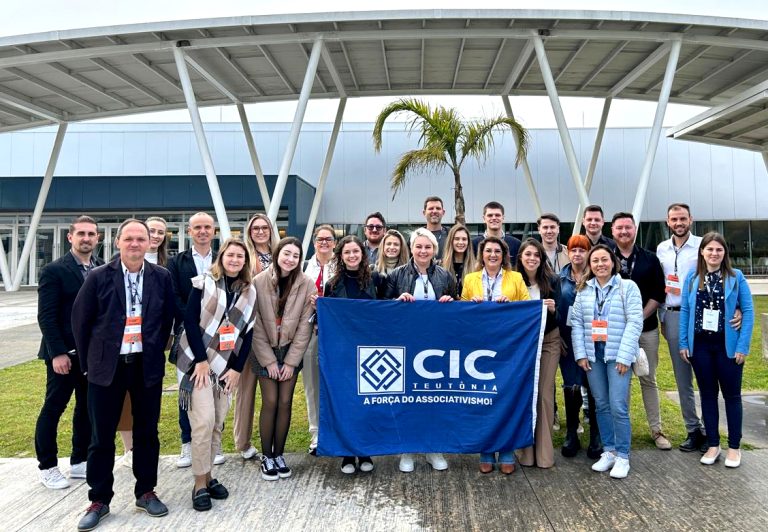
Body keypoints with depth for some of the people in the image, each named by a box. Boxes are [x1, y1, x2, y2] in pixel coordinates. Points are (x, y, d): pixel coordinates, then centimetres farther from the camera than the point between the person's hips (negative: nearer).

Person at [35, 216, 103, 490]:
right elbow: (46, 316, -11)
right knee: (53, 409, 5)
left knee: (87, 408, 12)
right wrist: (58, 353, -17)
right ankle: (47, 467, 19)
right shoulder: (54, 271, -8)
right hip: (64, 353, -5)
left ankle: (79, 461, 25)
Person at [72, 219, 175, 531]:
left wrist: (157, 351, 7)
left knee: (147, 432, 11)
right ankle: (99, 500, 23)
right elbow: (81, 320, 2)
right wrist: (88, 361, 5)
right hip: (106, 366, -1)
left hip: (147, 365, 1)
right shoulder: (98, 277, -4)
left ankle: (146, 492, 27)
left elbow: (169, 318, 8)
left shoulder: (162, 277, -1)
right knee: (101, 437, 7)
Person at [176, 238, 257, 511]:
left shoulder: (249, 292, 7)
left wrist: (237, 368, -1)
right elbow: (190, 320, -9)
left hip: (226, 365, 4)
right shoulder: (203, 283, -4)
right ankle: (200, 484, 1)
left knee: (217, 424, 7)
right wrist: (201, 360, -14)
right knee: (204, 421, -11)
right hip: (198, 361, -4)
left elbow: (248, 332, 7)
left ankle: (207, 476, 21)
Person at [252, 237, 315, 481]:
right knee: (270, 402, -3)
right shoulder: (259, 282, -11)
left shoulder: (306, 284, -8)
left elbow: (304, 325, -6)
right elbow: (255, 325, -9)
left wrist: (291, 361, -8)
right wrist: (268, 360, -10)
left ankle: (278, 454, 19)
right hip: (266, 351, -1)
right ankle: (266, 456, 13)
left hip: (292, 351, 1)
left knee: (285, 403, 3)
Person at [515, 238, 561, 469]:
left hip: (548, 341, 0)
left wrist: (553, 310, -25)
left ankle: (544, 450, 8)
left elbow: (558, 318, -4)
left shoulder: (552, 281, -3)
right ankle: (527, 450, 12)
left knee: (545, 393, -1)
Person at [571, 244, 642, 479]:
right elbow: (576, 322, 7)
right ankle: (608, 451, 22)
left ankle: (622, 456, 8)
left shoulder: (627, 287, -2)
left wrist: (624, 356, -13)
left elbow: (635, 322, -7)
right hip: (592, 354, 4)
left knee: (618, 406, -7)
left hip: (618, 354, -4)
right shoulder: (583, 289, 9)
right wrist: (580, 353, -1)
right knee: (601, 405, 10)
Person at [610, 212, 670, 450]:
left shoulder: (650, 259, 5)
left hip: (646, 328, 1)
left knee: (648, 379, 9)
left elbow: (658, 294, 2)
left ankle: (656, 429, 18)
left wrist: (640, 317, -8)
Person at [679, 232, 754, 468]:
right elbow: (685, 310, 3)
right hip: (700, 345, 2)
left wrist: (743, 346, -11)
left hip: (728, 345, -2)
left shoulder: (736, 277, -4)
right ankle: (713, 444, 22)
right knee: (707, 394, 11)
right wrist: (683, 343, -2)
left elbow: (748, 311, -5)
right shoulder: (692, 277, 1)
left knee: (732, 395, 8)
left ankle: (734, 447, 20)